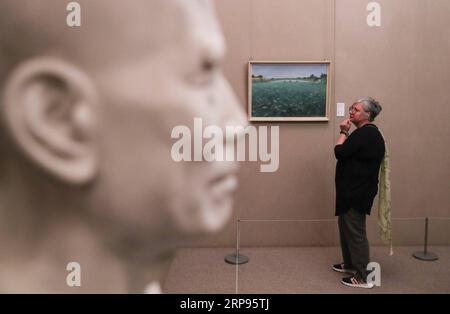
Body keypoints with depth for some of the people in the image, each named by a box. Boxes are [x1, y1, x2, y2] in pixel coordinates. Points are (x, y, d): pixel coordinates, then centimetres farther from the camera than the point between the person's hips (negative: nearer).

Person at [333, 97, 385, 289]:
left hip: (357, 192, -11)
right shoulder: (368, 132, 14)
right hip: (354, 190, 11)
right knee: (346, 226, 20)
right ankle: (351, 264, 35)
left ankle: (363, 277, 9)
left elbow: (340, 152, -19)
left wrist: (343, 132, -9)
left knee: (355, 231, -2)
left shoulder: (366, 133, -19)